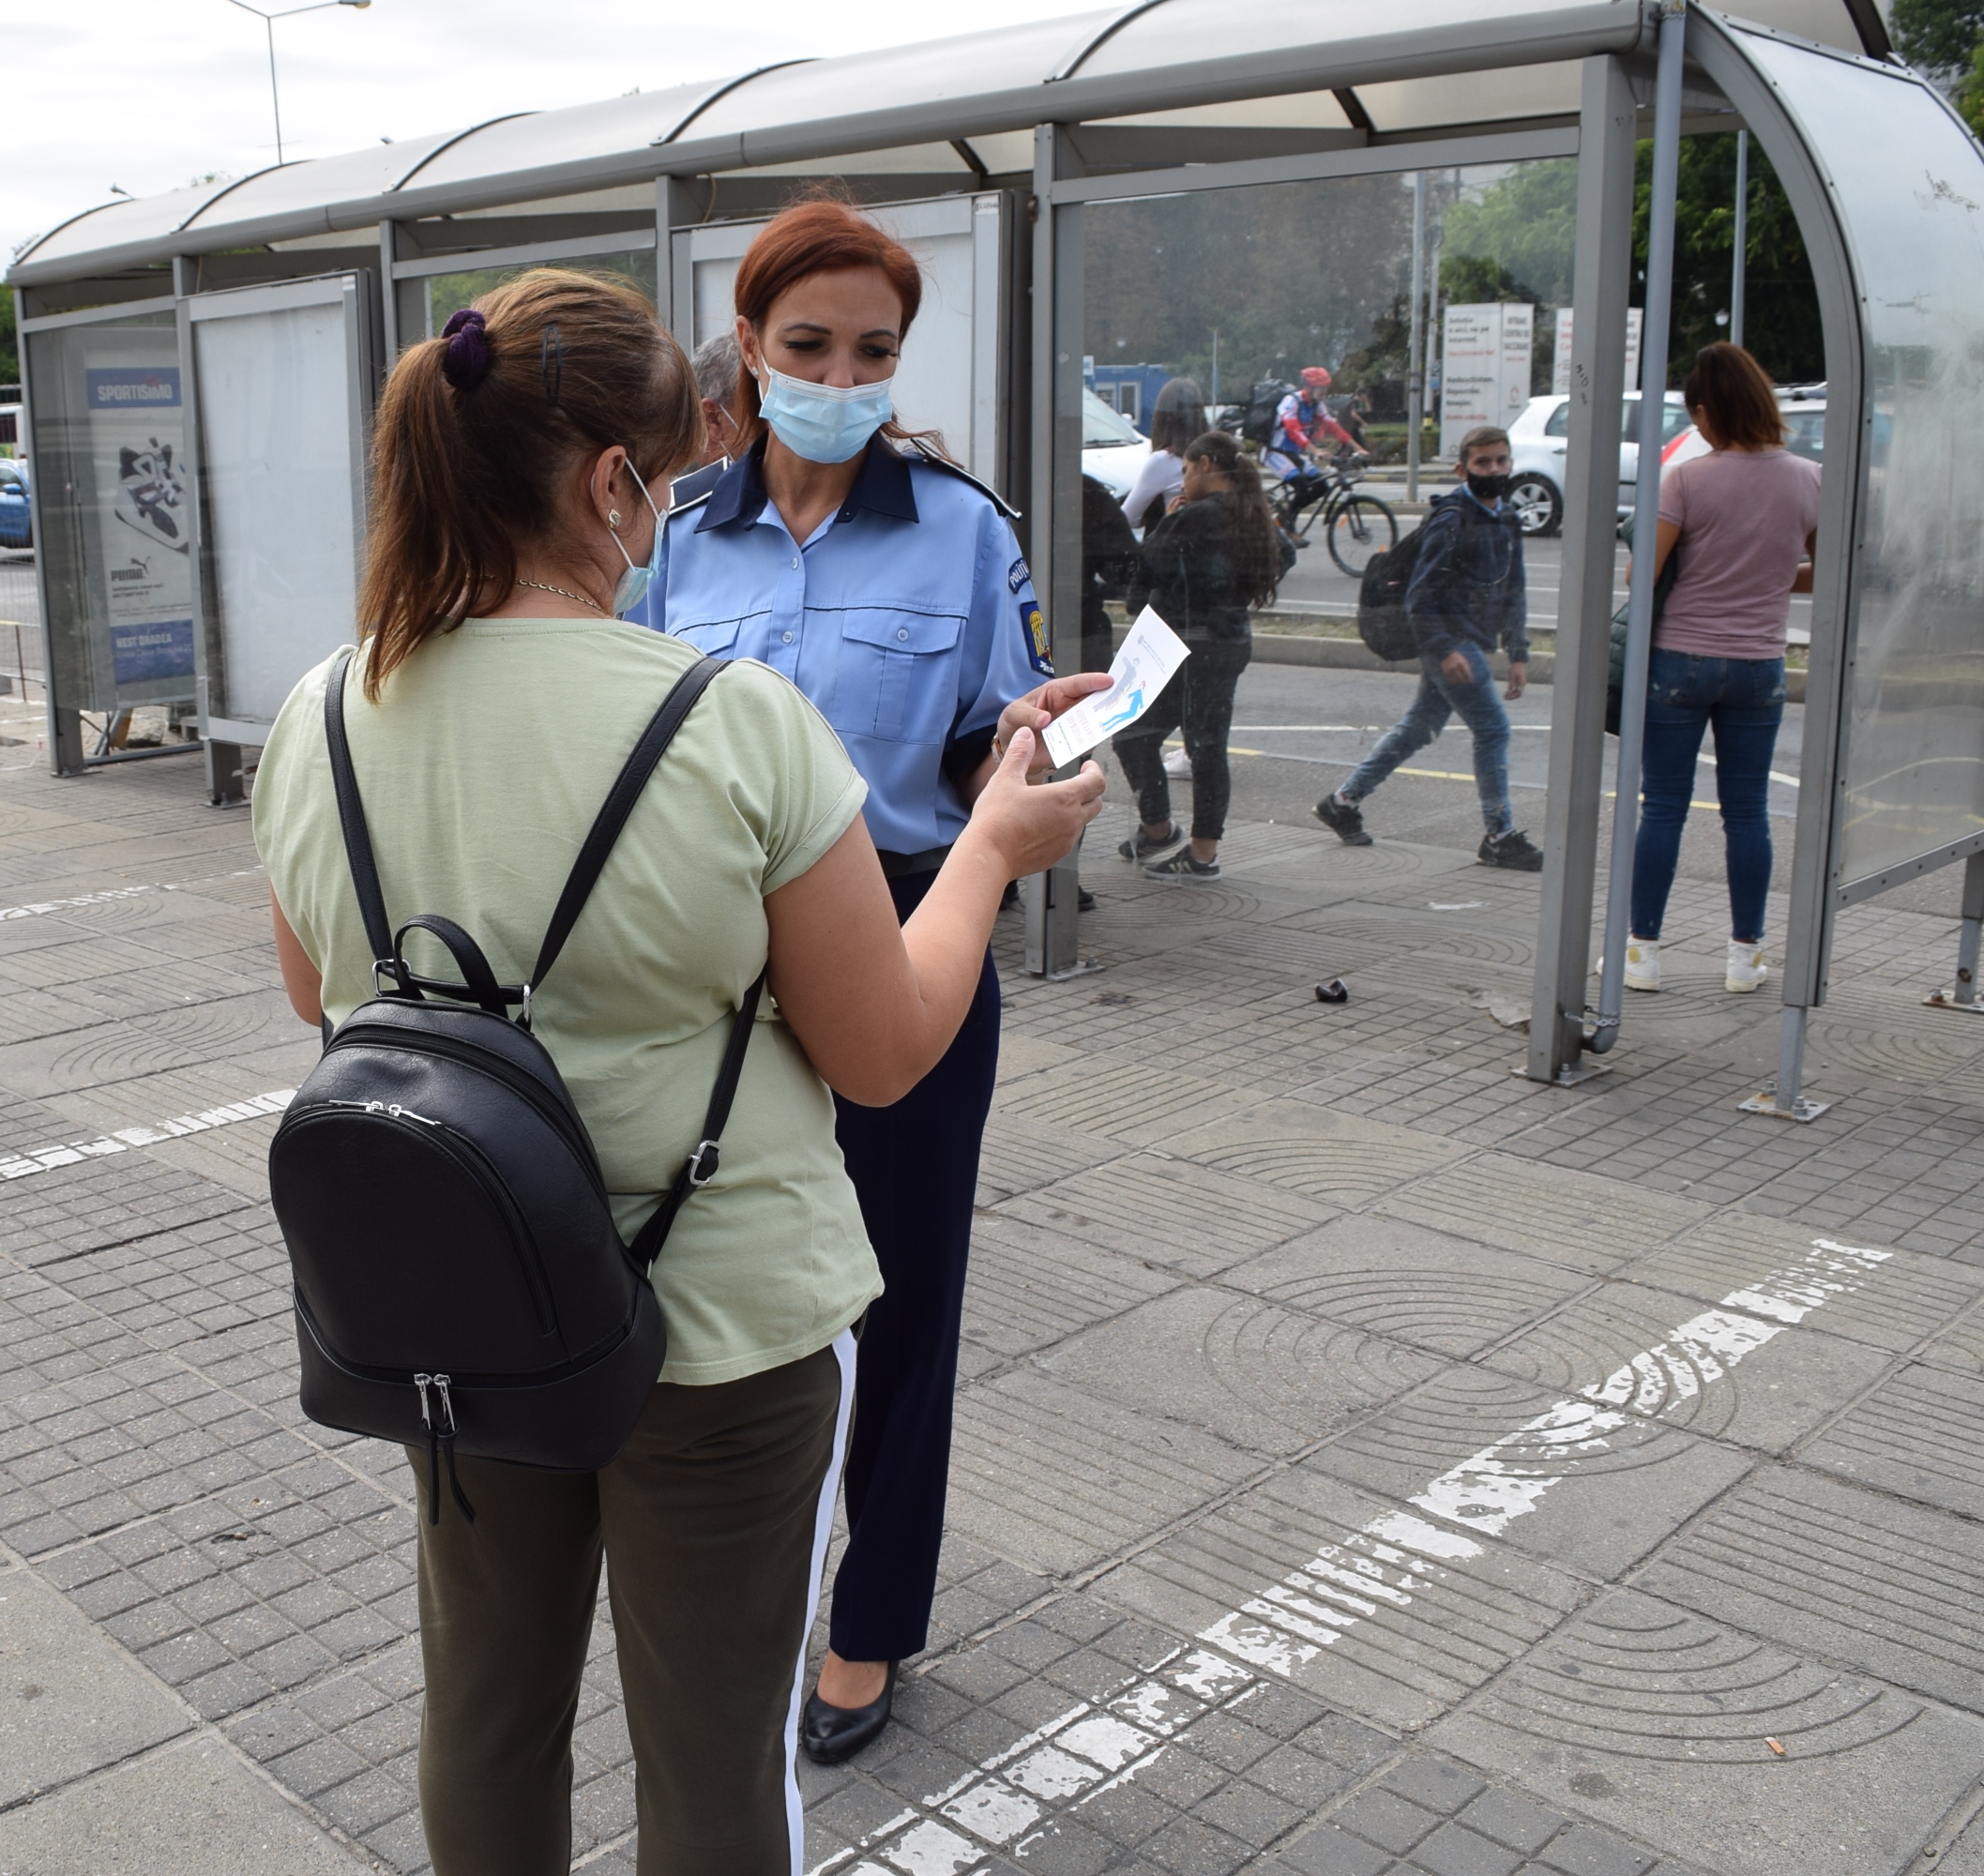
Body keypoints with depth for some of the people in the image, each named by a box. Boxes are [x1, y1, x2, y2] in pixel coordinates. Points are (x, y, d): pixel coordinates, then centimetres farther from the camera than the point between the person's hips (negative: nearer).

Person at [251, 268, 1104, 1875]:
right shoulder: (740, 722, -23)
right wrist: (996, 843, 0)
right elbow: (883, 1054, -13)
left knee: (487, 1706, 24)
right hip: (720, 1321, -4)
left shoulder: (322, 720, -8)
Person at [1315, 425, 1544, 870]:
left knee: (1418, 726, 13)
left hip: (1473, 643, 9)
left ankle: (1344, 801, 23)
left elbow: (1513, 594, 19)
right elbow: (1420, 593, -16)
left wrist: (1518, 654, 15)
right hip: (1449, 640, -9)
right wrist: (1444, 649, -22)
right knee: (1492, 727, -9)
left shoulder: (1507, 520, 13)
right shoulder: (1452, 519, -13)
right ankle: (1500, 837, -1)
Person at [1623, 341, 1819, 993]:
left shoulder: (1688, 479, -12)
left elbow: (1642, 575, -12)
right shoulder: (1809, 480, -2)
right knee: (1747, 812, 11)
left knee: (1662, 810, 5)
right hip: (1759, 667, 3)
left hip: (1679, 662, -3)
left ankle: (1644, 951, 10)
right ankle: (1746, 954, 18)